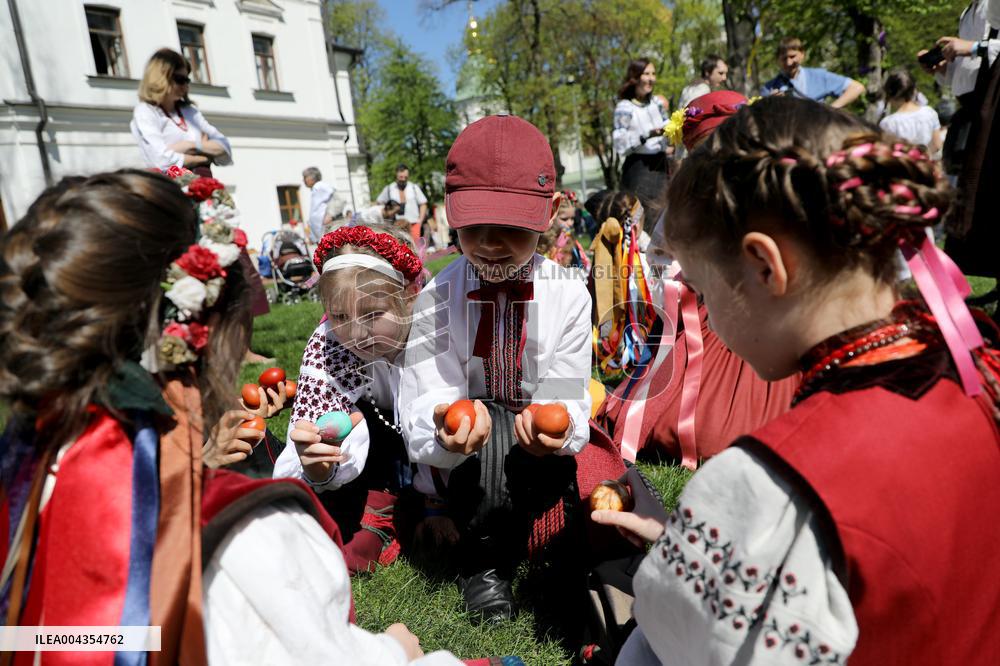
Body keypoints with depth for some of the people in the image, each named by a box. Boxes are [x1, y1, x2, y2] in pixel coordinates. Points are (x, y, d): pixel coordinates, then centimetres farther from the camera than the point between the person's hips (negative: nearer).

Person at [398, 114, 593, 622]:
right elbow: (419, 430, -19)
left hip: (542, 470, 2)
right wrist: (448, 431, -42)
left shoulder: (569, 295, -12)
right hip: (457, 473, -1)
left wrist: (555, 427, -36)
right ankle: (482, 561, -7)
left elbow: (567, 403, -13)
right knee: (489, 417, -31)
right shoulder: (436, 300, -15)